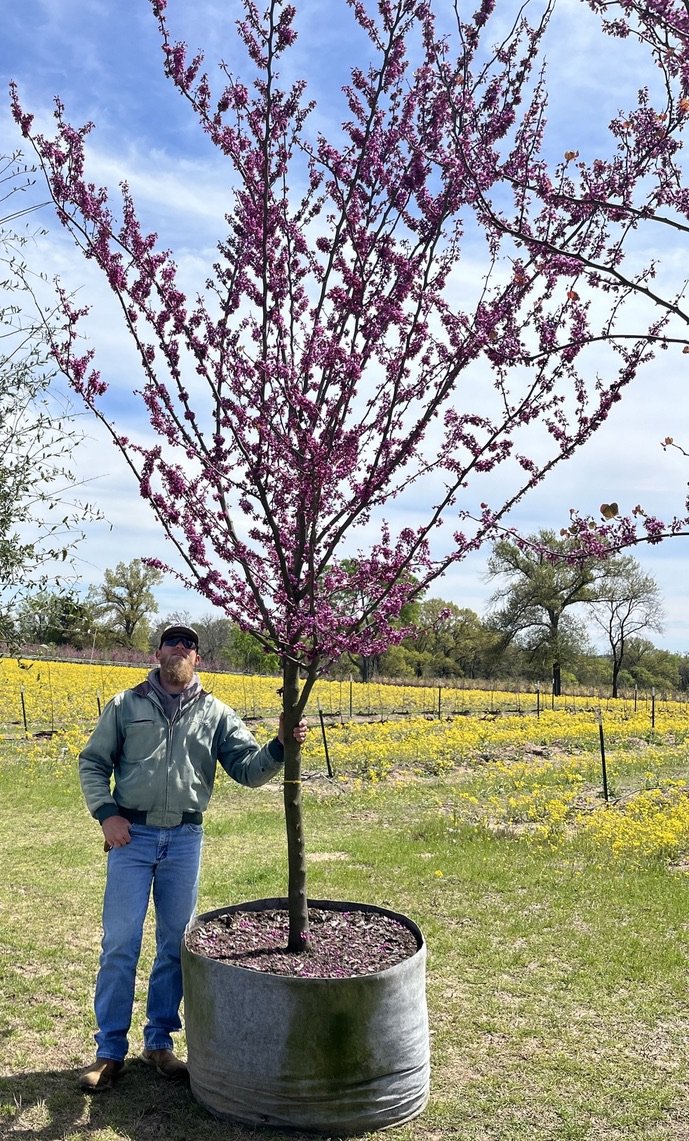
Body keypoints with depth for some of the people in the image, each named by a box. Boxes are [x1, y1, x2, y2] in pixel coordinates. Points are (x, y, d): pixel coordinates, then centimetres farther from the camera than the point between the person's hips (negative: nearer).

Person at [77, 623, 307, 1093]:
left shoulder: (216, 713, 4)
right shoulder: (126, 706, 2)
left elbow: (249, 769, -2)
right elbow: (92, 762, 5)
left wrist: (281, 747, -22)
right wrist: (106, 813, -9)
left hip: (185, 839, 2)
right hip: (132, 836, -1)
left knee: (175, 945, 11)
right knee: (120, 944, 2)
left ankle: (160, 1041, 27)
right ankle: (110, 1050, 16)